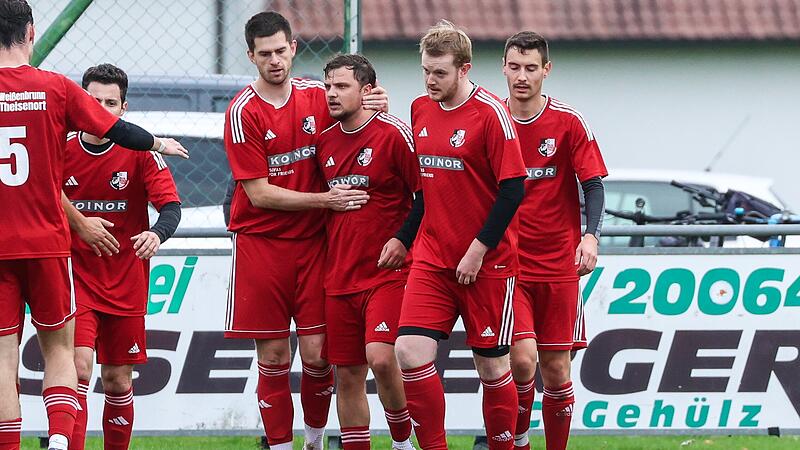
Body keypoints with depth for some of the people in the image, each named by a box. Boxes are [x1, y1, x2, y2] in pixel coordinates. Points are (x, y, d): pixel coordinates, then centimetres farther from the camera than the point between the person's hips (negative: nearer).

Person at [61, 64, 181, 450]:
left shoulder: (141, 153, -4)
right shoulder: (62, 153, -1)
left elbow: (171, 207, -14)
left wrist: (157, 234, -34)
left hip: (126, 284, 1)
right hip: (77, 281, -1)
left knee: (118, 381, 8)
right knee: (79, 367, -18)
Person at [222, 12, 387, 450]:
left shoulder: (317, 95, 2)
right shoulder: (243, 112, -10)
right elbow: (258, 193, -11)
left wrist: (373, 109, -6)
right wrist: (325, 200, -15)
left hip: (312, 242, 3)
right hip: (261, 244, -3)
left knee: (317, 352, -2)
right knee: (273, 355, 0)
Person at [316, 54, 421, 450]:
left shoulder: (394, 134, -9)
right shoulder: (325, 142, 10)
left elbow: (427, 193, -7)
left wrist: (403, 238, -14)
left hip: (388, 271, -6)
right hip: (339, 277, 6)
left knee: (381, 358, -20)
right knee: (347, 375, 5)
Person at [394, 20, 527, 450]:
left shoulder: (490, 113, -11)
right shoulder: (420, 110, 8)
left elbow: (513, 188, -13)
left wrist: (478, 250, -14)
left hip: (486, 263, -5)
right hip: (431, 258, 5)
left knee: (492, 365, 2)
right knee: (410, 351, -10)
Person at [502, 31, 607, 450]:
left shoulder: (568, 122, -2)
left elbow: (593, 184, -3)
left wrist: (591, 236, -19)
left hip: (558, 264, 0)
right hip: (506, 264, 0)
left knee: (555, 367, 3)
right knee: (522, 359, -15)